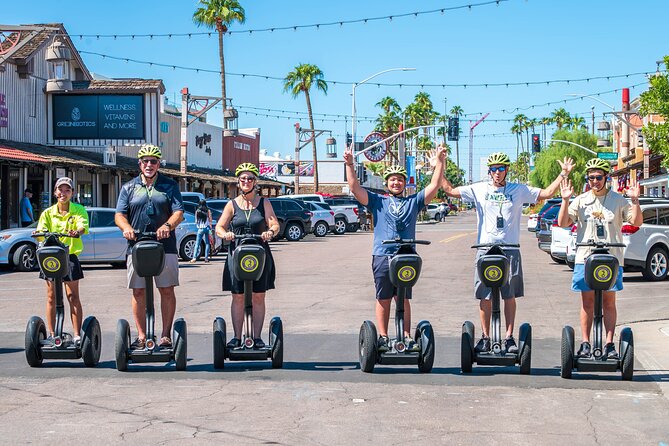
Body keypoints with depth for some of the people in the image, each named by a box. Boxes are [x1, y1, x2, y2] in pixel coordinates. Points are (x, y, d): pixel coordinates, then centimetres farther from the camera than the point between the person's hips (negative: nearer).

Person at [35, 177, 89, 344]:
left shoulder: (78, 210, 0)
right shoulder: (48, 213, 7)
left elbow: (83, 225, -18)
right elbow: (42, 230, -4)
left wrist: (77, 232, -41)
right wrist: (40, 233, -29)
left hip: (70, 256, -2)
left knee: (73, 296, -2)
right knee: (51, 296, 5)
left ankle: (77, 335, 1)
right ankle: (51, 334, 13)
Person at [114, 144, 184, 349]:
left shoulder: (170, 186, 9)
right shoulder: (129, 188, 13)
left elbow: (179, 212, -1)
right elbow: (119, 214, 5)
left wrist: (167, 225, -22)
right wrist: (126, 228, -17)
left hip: (165, 246, -1)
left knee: (167, 291, -1)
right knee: (138, 292, 2)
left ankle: (166, 335, 5)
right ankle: (141, 336, 9)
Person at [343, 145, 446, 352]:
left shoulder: (413, 201, 16)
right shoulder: (378, 201, 13)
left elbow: (434, 186, 9)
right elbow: (355, 188, 5)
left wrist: (440, 162, 2)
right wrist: (349, 165, -4)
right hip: (382, 255, -1)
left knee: (404, 298, 4)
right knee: (383, 299, 3)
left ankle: (407, 337, 7)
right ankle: (383, 337, 8)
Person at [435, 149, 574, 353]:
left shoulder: (519, 190, 7)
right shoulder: (479, 189, 7)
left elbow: (546, 193, 9)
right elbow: (450, 191, 10)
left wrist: (563, 174, 2)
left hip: (510, 250, 0)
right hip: (485, 248, 0)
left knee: (510, 295, 2)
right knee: (485, 296, 2)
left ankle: (509, 337, 9)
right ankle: (485, 337, 11)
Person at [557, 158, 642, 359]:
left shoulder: (618, 200, 5)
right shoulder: (581, 200, 7)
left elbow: (637, 222, 1)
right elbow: (563, 222, 3)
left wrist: (634, 200, -12)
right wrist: (565, 201, -8)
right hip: (585, 258, 1)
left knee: (609, 303, 2)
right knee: (587, 302, 4)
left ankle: (609, 344, 5)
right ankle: (585, 344, 8)